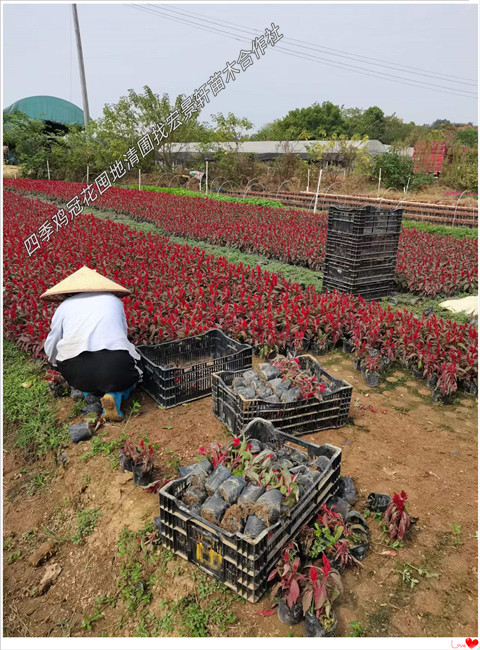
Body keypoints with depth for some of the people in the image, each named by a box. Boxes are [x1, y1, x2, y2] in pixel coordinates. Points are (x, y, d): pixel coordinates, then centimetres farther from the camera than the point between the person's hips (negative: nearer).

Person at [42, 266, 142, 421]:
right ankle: (115, 395, -3)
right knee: (129, 375, 29)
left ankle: (89, 390, 6)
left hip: (75, 370, 3)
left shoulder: (65, 305, 20)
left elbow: (50, 349, 26)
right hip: (115, 363, -2)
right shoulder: (114, 300, 21)